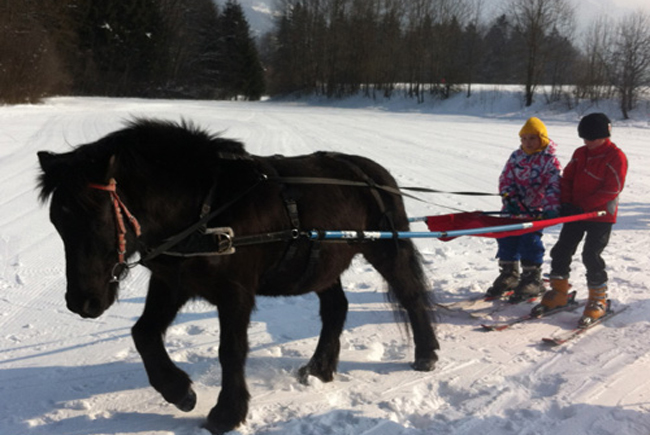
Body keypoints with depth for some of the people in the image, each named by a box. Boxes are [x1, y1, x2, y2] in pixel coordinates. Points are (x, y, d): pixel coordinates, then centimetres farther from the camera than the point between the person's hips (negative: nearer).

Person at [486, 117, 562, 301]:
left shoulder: (550, 160, -4)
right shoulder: (516, 157, 8)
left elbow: (554, 187, -10)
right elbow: (506, 179, 7)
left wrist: (552, 208, -23)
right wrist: (509, 198, -8)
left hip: (536, 209, -5)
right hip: (513, 208, 5)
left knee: (530, 239, -12)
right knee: (507, 238, 7)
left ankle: (533, 279, 4)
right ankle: (509, 275, 24)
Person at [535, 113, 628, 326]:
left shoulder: (616, 157, -11)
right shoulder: (580, 153, 9)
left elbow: (612, 189, -16)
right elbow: (567, 179, 13)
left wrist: (582, 206, -19)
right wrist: (566, 203, -4)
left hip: (601, 215, -6)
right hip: (575, 213, 6)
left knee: (591, 255, -9)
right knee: (561, 249, 5)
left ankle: (598, 299, 6)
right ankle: (559, 292, 20)